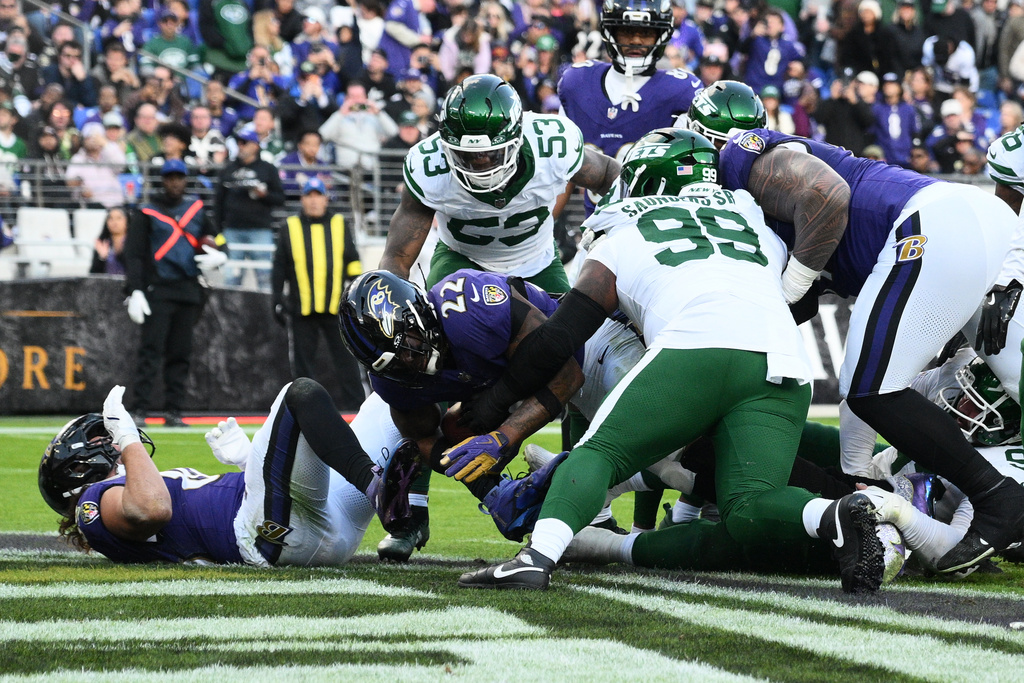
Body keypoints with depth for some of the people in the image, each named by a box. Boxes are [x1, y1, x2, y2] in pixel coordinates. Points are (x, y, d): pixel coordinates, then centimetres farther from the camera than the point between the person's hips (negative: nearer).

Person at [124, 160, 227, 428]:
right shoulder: (147, 212, 3)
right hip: (157, 290, -4)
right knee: (151, 350, -11)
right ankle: (140, 411, -13)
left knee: (181, 353, 4)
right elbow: (134, 253, -2)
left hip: (189, 291, 4)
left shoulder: (197, 210, 15)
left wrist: (218, 256, -3)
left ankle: (173, 412, 7)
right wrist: (134, 291, -13)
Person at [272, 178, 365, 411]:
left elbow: (353, 262, 12)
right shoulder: (290, 228, 9)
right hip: (301, 310, 0)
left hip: (336, 307, 0)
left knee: (346, 358, -2)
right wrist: (278, 300, 4)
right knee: (302, 361, 3)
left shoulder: (340, 226, 11)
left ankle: (354, 405, 1)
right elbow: (279, 267, 10)